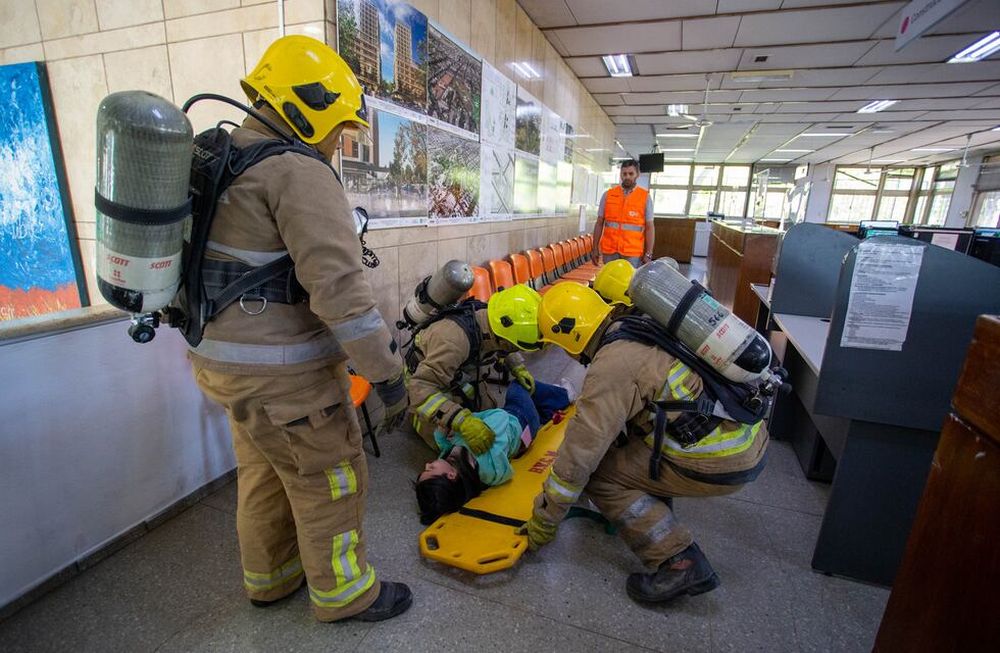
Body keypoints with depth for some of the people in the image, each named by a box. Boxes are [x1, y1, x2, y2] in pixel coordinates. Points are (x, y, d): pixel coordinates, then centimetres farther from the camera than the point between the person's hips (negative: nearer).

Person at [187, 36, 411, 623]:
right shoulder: (300, 173, -18)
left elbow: (232, 265, 17)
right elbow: (339, 287, -27)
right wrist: (388, 373, -20)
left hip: (225, 359, 10)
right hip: (282, 376, -9)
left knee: (266, 474, 24)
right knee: (330, 482, 9)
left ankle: (270, 578, 46)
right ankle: (344, 592, 32)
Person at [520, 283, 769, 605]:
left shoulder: (611, 365, -18)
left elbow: (581, 450, -15)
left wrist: (544, 519, -3)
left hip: (721, 461, -9)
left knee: (600, 476, -1)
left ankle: (681, 563, -2)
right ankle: (654, 502, 26)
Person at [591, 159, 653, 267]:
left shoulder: (645, 197, 2)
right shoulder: (607, 195, 6)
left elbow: (649, 227, 1)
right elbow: (599, 223, 8)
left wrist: (648, 254, -5)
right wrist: (595, 248, 4)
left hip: (633, 253, -1)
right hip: (609, 251, 2)